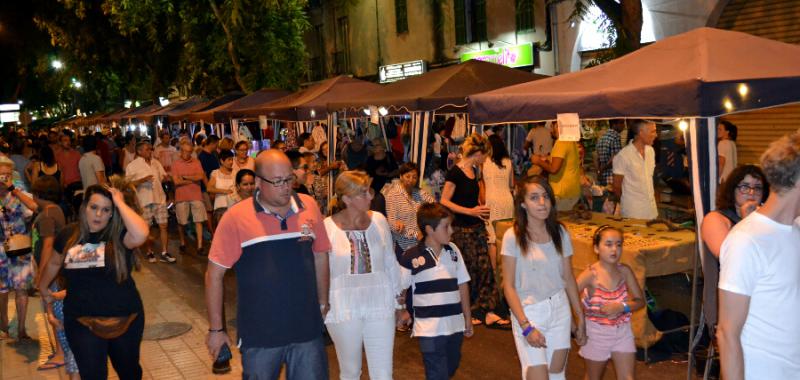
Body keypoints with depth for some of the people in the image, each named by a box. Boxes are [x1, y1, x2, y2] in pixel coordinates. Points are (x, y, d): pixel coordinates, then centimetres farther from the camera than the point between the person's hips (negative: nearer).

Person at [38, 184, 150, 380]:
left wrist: (120, 202, -26)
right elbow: (54, 263, 20)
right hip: (82, 321, 2)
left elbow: (141, 234, -37)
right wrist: (43, 288, 33)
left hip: (124, 318, -1)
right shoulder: (68, 234, -1)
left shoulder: (119, 235, -12)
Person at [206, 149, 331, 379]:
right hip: (259, 334, -2)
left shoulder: (309, 207, -1)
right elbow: (214, 274, -6)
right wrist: (215, 329, -4)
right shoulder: (236, 217, -11)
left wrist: (323, 303, 14)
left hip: (307, 329, 2)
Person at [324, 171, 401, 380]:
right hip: (344, 309, -2)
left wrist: (399, 297, 11)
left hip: (380, 305, 2)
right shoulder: (327, 227, -10)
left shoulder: (379, 220, -2)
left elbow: (391, 262, 8)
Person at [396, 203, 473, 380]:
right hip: (429, 329, -5)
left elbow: (462, 284, 9)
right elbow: (398, 287, -1)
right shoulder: (411, 256, -11)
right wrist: (402, 312, -3)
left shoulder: (453, 250, 2)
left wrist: (468, 317, 11)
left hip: (455, 325, 5)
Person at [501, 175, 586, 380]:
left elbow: (568, 277, 8)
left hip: (559, 310, 4)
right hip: (528, 312, -4)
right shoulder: (513, 236, -12)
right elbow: (509, 286, -11)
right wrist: (526, 326, -16)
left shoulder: (560, 232, 1)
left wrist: (580, 317, 10)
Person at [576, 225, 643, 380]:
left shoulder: (625, 271, -8)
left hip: (622, 331, 3)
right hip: (597, 333, -3)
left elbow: (640, 301, -2)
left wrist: (622, 307, -21)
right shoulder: (591, 274, -19)